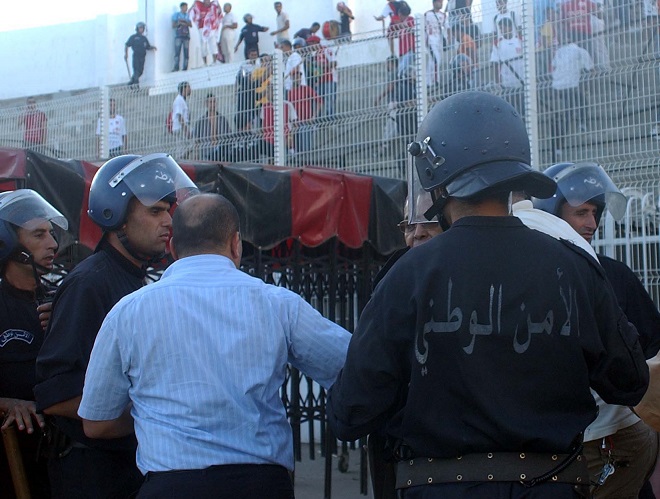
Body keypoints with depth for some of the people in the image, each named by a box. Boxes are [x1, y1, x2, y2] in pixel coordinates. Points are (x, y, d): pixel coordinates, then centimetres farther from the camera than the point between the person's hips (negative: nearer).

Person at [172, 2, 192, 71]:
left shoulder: (188, 15, 17)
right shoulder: (176, 15, 9)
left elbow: (191, 25, 10)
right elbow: (173, 26, 5)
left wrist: (186, 23, -8)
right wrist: (179, 23, -12)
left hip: (186, 36, 3)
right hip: (178, 36, -3)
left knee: (186, 52, -4)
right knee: (177, 52, -14)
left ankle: (185, 68, -5)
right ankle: (176, 67, -19)